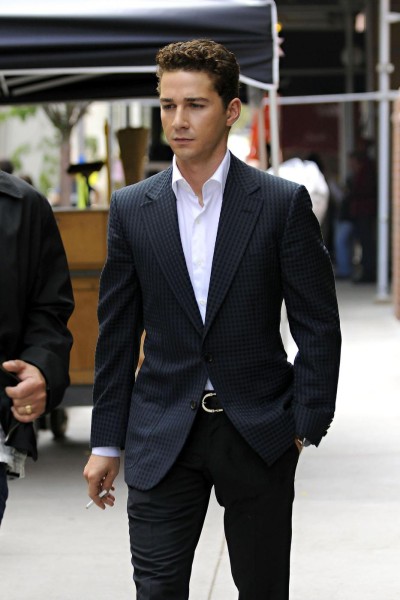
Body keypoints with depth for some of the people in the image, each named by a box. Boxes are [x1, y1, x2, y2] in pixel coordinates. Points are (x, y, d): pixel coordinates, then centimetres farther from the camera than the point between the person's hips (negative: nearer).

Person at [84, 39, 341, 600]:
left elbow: (319, 325, -1)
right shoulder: (131, 208, 4)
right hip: (162, 439, 1)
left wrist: (308, 423, -7)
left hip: (258, 436, -1)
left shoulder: (284, 203, -3)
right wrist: (106, 442, 7)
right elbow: (117, 333, 7)